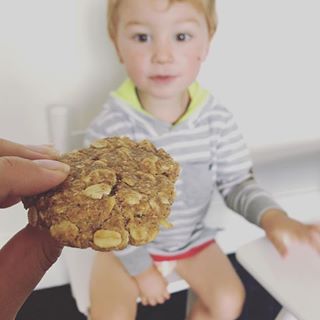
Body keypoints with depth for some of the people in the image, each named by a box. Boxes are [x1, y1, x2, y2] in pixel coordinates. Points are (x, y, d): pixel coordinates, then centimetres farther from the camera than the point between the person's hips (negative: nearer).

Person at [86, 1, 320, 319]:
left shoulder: (217, 119, -17)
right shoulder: (108, 128, -27)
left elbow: (236, 183, -7)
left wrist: (271, 216, -27)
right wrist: (141, 268, -12)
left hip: (192, 236, 3)